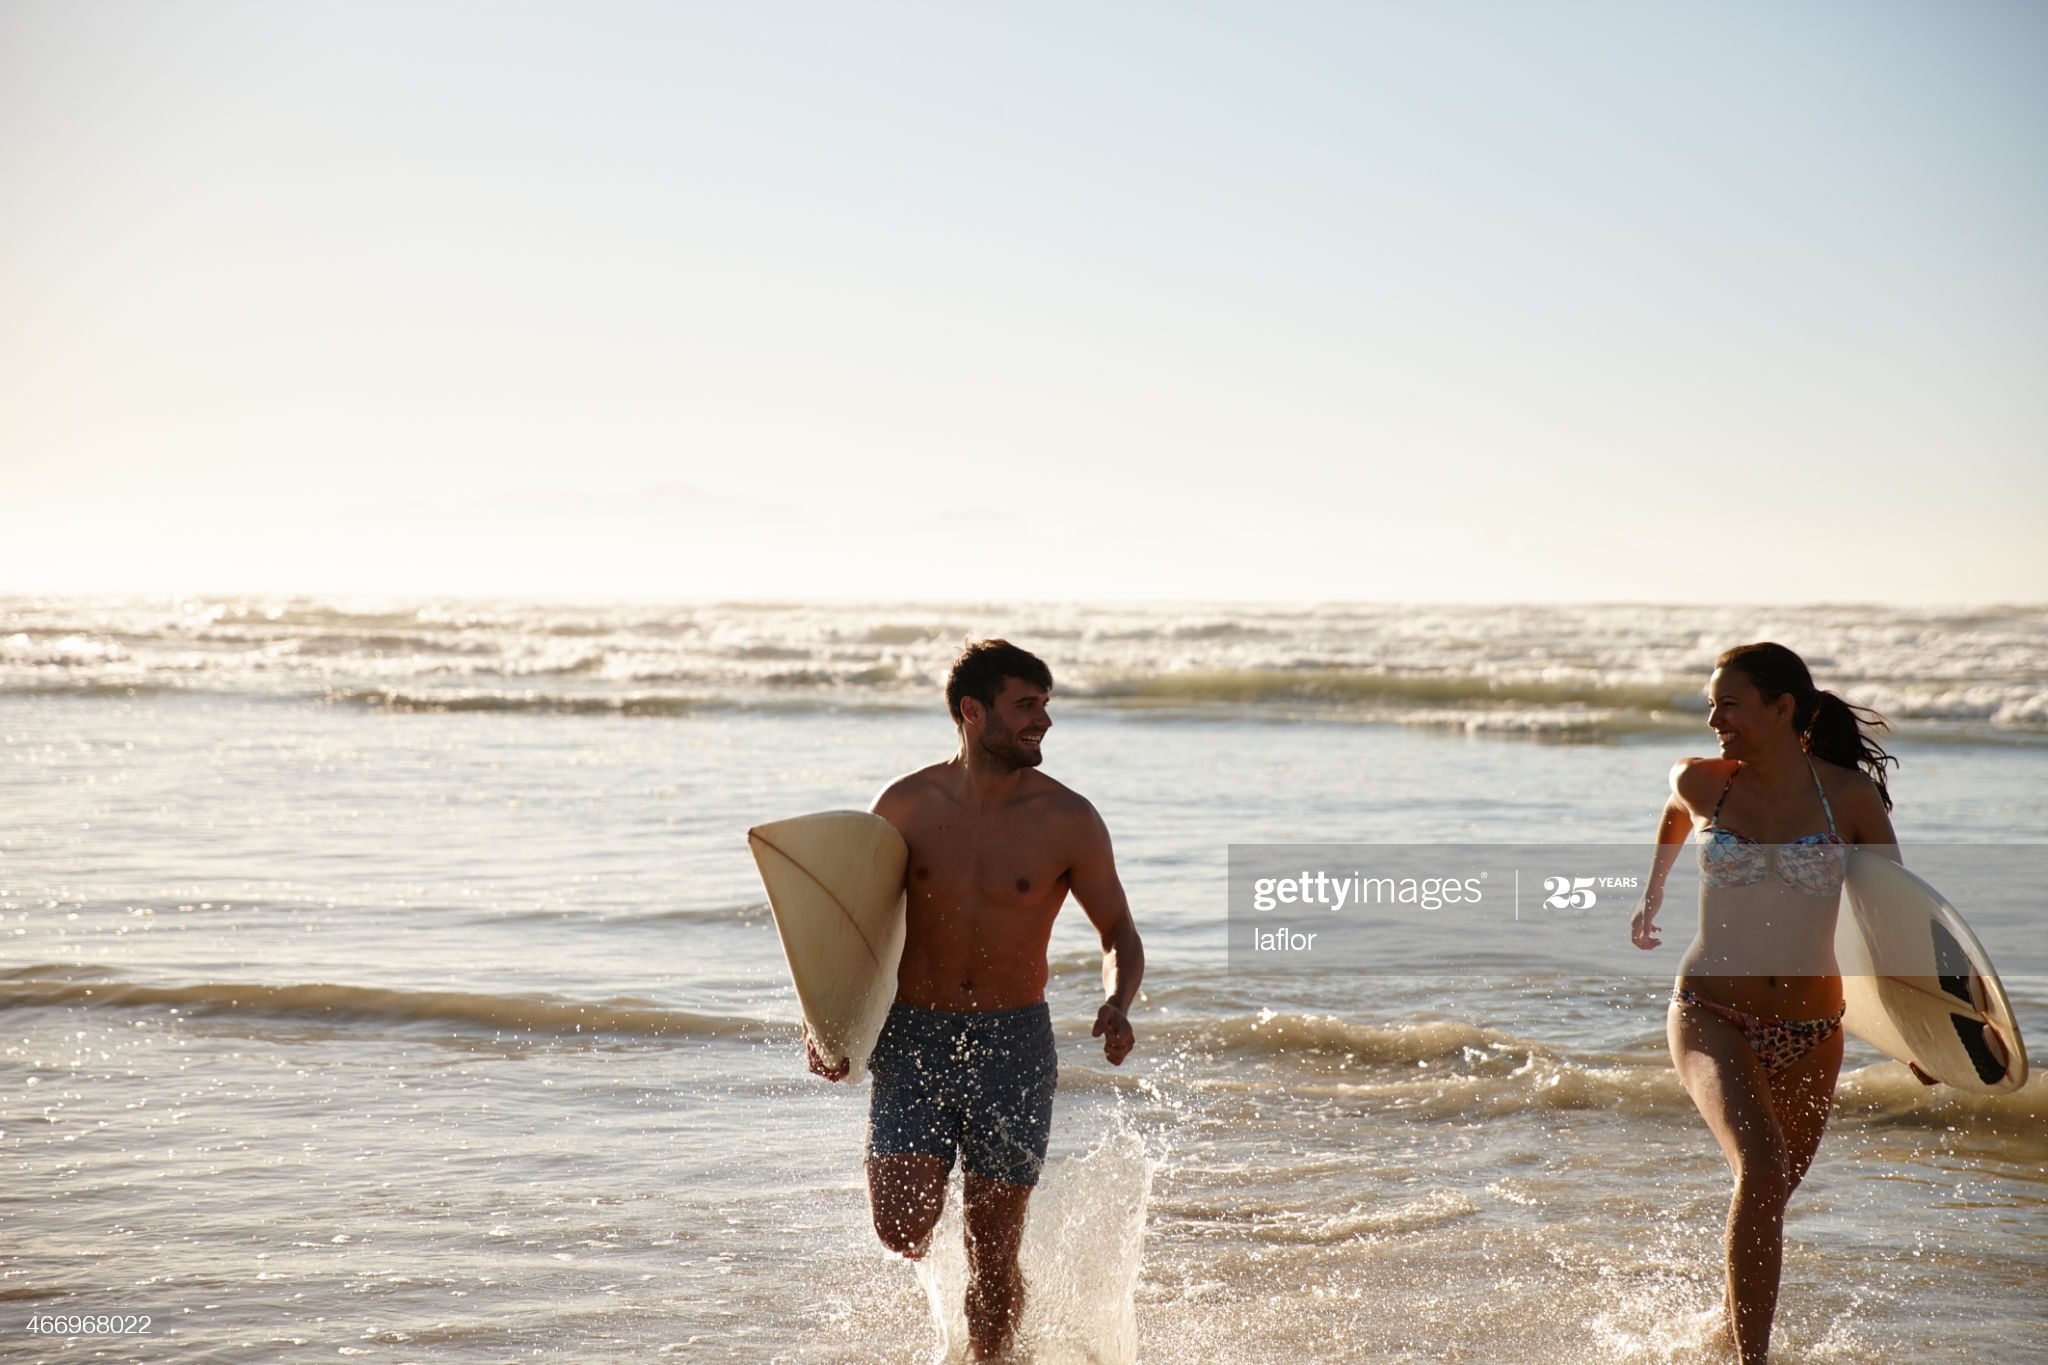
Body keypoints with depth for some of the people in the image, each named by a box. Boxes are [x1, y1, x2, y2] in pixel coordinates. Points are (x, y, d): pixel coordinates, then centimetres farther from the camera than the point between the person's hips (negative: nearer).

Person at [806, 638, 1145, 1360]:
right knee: (901, 1233, -10)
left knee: (992, 1255, 0)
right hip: (912, 1037, 1)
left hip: (1013, 1044, 0)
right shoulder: (905, 805, -2)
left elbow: (1119, 932, 4)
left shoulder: (1067, 819, -4)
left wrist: (1117, 1005, -17)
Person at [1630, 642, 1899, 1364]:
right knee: (1761, 1169, -25)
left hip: (1809, 1032, 1)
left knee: (1771, 1194, 15)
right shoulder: (1700, 784, -1)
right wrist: (1651, 895, 37)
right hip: (1712, 1014, -1)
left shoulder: (1848, 795, -5)